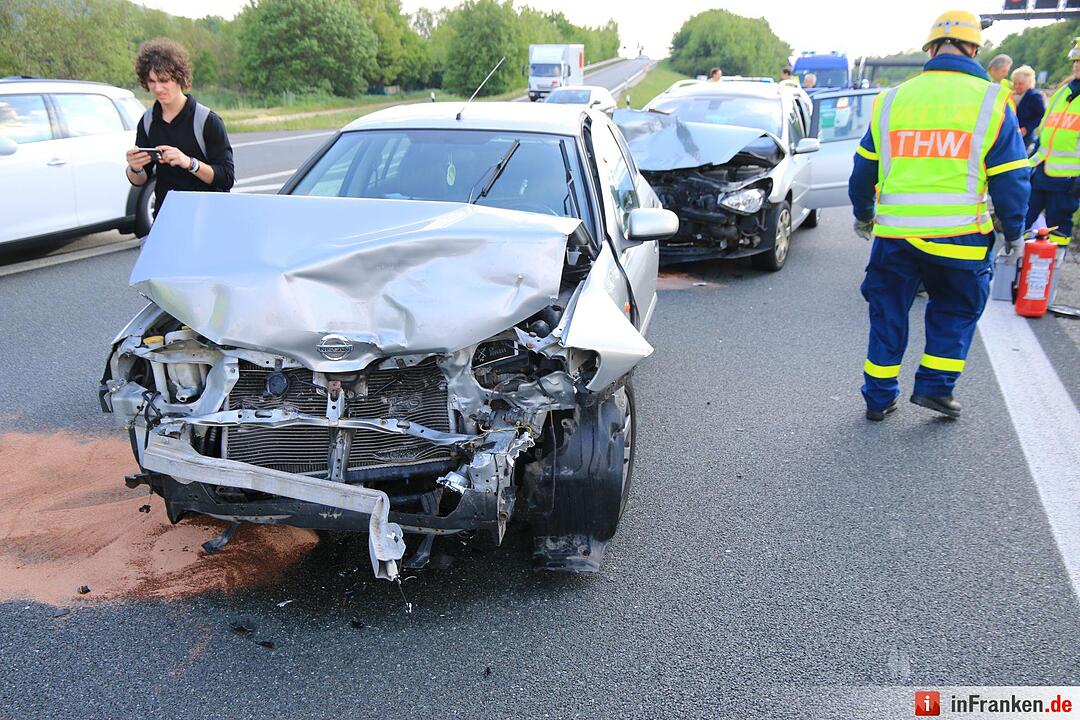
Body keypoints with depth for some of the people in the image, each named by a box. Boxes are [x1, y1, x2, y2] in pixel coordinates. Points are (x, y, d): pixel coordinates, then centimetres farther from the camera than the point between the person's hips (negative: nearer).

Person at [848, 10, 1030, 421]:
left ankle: (878, 399, 20)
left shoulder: (891, 100, 6)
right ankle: (934, 385, 17)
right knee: (957, 310, 20)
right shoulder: (991, 101, -2)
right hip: (959, 235, -2)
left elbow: (863, 169, 13)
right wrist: (1013, 232, 12)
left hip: (894, 234, 2)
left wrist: (862, 214, 28)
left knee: (888, 313, 14)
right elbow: (1010, 180, -1)